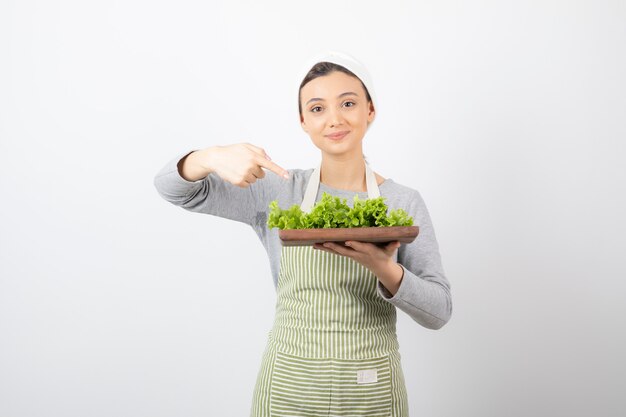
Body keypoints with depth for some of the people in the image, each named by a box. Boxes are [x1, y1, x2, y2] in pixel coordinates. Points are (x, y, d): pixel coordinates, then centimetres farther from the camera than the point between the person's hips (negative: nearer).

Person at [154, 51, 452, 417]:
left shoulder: (405, 202, -4)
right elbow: (174, 187, -4)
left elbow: (439, 311, -7)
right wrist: (212, 157, -26)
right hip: (287, 387, 1)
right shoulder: (279, 193, -3)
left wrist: (384, 269, -27)